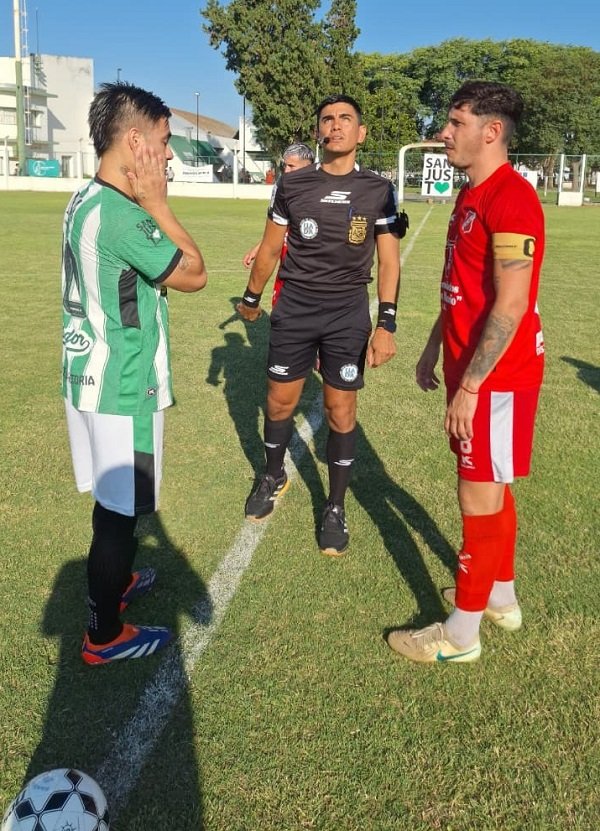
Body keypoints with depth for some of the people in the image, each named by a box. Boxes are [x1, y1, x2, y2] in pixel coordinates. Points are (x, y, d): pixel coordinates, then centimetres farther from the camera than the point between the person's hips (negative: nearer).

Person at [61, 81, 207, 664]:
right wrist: (157, 202, -12)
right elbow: (194, 274, -13)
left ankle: (112, 582, 44)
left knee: (112, 502, 24)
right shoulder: (121, 215, -23)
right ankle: (105, 635, 18)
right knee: (119, 511, 4)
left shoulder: (84, 202, 8)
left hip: (90, 379, 10)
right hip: (122, 390, -9)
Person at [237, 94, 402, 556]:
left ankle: (336, 508, 19)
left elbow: (388, 261, -2)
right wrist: (252, 297, 19)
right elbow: (271, 247, 11)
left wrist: (387, 324, -10)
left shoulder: (378, 191, -1)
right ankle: (274, 477, 37)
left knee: (341, 412, 3)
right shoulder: (292, 185, 1)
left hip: (349, 314, -1)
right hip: (294, 309, 1)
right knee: (280, 402, 10)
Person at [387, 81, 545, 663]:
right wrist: (434, 348, 21)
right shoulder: (470, 195, 13)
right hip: (471, 365, 10)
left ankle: (461, 634, 14)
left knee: (480, 497, 0)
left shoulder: (510, 200, -18)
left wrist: (470, 385, -23)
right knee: (490, 490, 19)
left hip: (495, 376, -10)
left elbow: (511, 306, -24)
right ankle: (501, 597, 36)